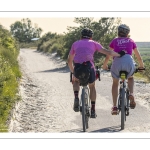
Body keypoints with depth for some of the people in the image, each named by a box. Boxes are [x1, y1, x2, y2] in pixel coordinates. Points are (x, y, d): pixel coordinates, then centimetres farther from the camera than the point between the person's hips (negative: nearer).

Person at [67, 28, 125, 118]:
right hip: (89, 66, -1)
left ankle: (76, 98, 8)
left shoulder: (75, 44, 26)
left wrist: (73, 72, 43)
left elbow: (69, 60, 30)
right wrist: (120, 55, 26)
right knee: (92, 87, 24)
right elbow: (107, 52, 13)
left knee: (76, 81, 34)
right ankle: (93, 111, 22)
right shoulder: (93, 43, 21)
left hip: (77, 67, 1)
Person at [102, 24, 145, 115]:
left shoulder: (114, 41, 23)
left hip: (117, 61, 0)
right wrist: (141, 66, 47)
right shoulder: (131, 41, 25)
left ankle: (115, 107, 12)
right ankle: (131, 94, 4)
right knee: (130, 78, 32)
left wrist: (105, 66, 42)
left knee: (115, 83, 22)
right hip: (129, 61, 0)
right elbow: (139, 57, 29)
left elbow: (108, 57, 25)